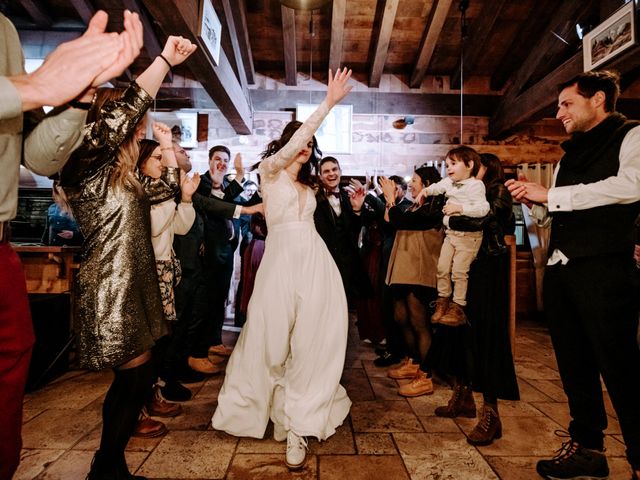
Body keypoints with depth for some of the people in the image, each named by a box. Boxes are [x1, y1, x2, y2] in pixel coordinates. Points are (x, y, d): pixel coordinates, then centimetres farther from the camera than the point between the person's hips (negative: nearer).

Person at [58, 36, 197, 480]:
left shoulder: (121, 177, 15)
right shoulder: (88, 165, -11)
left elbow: (166, 186, 26)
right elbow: (123, 113, -26)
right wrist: (165, 60, -21)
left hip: (132, 285, 9)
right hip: (110, 289, -9)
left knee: (134, 378, 13)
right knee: (137, 375, -2)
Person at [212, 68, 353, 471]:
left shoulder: (307, 186, 22)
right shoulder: (270, 170, 4)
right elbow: (293, 138, -12)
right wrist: (328, 104, -16)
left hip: (315, 260, 5)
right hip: (282, 260, -4)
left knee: (312, 340, -2)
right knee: (275, 338, 2)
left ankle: (298, 423, 7)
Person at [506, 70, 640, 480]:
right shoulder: (570, 154, 22)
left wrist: (550, 195, -15)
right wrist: (534, 201, 3)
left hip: (605, 268, -7)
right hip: (560, 268, 7)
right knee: (574, 366, 12)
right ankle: (587, 447, 25)